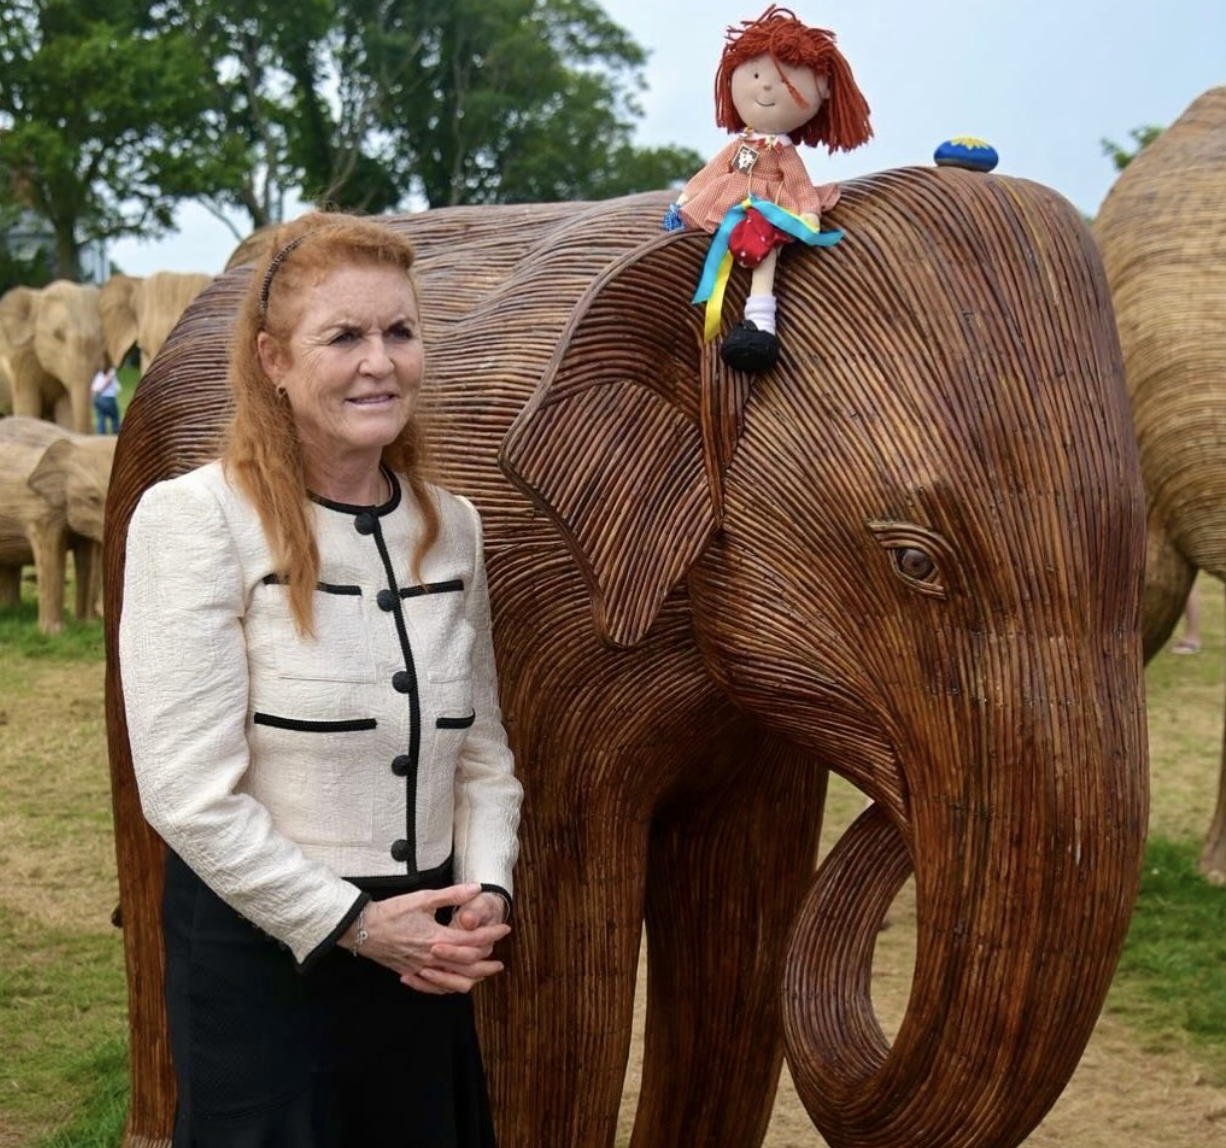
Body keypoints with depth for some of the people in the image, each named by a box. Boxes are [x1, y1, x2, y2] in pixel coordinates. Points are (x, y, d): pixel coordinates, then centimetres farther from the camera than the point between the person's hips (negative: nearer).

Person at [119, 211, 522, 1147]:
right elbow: (187, 792, -17)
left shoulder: (451, 525, 5)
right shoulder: (194, 519, -13)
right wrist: (352, 922, -15)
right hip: (260, 947, -5)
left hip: (425, 955, 5)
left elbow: (483, 750, 9)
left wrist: (486, 892, -7)